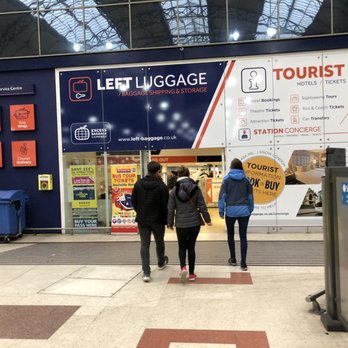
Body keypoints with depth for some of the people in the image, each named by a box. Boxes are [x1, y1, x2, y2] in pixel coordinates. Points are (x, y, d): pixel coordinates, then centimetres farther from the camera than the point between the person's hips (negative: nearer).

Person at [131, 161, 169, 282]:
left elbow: (134, 202, 4)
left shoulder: (138, 184, -3)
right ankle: (161, 262, 42)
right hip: (158, 220, -2)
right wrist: (166, 220, -1)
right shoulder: (161, 186, -16)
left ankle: (146, 272, 0)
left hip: (142, 220, 2)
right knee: (159, 242, 20)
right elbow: (166, 205, -13)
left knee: (144, 244, 5)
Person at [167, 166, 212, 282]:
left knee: (182, 247, 14)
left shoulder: (174, 190, -4)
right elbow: (202, 206, -2)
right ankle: (191, 273, 17)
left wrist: (170, 223, 10)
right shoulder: (195, 188, -3)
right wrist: (208, 219, 8)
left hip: (181, 224, -1)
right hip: (194, 223, 1)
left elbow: (170, 209, -2)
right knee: (191, 247, 12)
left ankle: (183, 267, -10)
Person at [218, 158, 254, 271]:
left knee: (230, 234, 17)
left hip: (231, 211, -1)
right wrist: (250, 210, 18)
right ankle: (243, 262, 5)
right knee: (243, 236, 6)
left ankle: (233, 259, 23)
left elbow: (222, 195, -5)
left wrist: (221, 210, 1)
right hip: (244, 211, 2)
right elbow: (250, 196, 9)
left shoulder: (227, 179, -2)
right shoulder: (246, 179, 5)